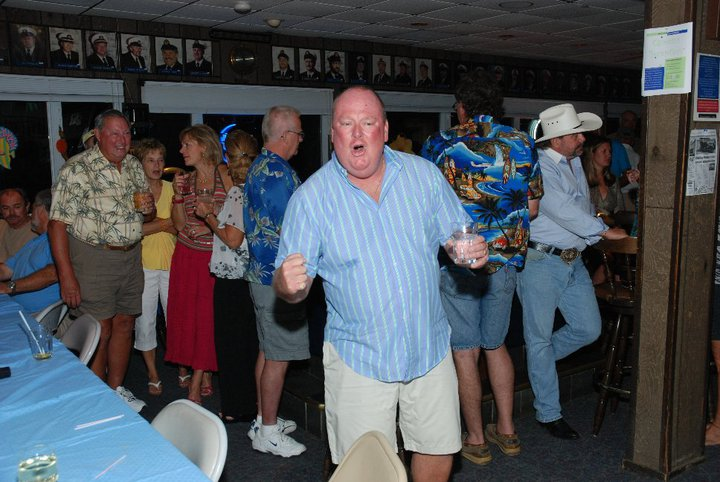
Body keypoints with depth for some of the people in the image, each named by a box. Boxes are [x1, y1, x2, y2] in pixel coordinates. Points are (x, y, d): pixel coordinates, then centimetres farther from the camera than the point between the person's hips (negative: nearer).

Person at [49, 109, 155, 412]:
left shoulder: (134, 166, 9)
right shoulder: (77, 169, -12)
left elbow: (146, 216, 20)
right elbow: (58, 224, -16)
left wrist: (149, 210, -7)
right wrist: (67, 276, -21)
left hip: (131, 256, 6)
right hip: (93, 259, -6)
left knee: (124, 325, 13)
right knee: (99, 333, -1)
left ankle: (117, 389, 29)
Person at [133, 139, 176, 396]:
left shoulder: (171, 188, 7)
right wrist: (164, 224, -12)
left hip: (171, 262, 2)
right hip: (143, 265, -2)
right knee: (145, 319, 6)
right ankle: (153, 374, 21)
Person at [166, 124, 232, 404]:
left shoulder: (224, 174, -4)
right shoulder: (187, 179, 9)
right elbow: (180, 225, 5)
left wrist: (210, 226, -14)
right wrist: (178, 195, -6)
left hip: (215, 255, -5)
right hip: (187, 255, 5)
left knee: (207, 316, -2)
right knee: (185, 312, 6)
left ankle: (196, 380, 8)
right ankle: (203, 375, 23)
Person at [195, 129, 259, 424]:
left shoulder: (237, 192, -16)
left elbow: (233, 239, -19)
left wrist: (208, 216, -6)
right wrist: (214, 214, 15)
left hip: (231, 278, -8)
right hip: (250, 275, 8)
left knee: (230, 343, 3)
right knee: (249, 342, 15)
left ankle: (234, 409, 13)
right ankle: (252, 405, 26)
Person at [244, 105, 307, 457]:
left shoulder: (258, 166, 14)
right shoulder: (277, 171, -19)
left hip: (261, 271, 11)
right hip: (278, 276, -11)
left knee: (267, 350, 18)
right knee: (278, 357, -1)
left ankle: (263, 420, 30)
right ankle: (268, 432, 11)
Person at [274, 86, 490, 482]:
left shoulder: (424, 174, -2)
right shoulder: (309, 198, -9)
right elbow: (292, 288, -7)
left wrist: (472, 250, -16)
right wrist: (287, 284, -31)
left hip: (430, 347, 3)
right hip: (358, 357, -2)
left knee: (439, 450, 17)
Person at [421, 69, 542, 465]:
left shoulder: (439, 145, -7)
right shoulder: (522, 144, 2)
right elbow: (532, 207, 7)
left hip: (457, 260, -4)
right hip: (506, 257, 4)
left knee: (465, 351, 7)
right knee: (496, 345, 19)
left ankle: (475, 439, 18)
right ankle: (506, 429, 28)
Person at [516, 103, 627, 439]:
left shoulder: (575, 162, 15)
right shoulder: (538, 166, -13)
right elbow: (561, 209, -20)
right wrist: (604, 231, -15)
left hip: (573, 260, 8)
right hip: (540, 261, -8)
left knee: (589, 329, 9)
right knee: (540, 337, 3)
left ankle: (536, 360, 33)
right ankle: (548, 413, 15)